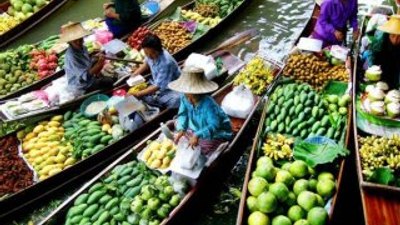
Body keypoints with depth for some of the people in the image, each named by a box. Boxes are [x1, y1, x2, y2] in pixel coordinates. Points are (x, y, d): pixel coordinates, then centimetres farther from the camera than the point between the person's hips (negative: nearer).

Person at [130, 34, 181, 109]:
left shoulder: (166, 63, -33)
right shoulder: (150, 53, -12)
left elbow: (157, 86, -29)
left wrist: (137, 94, -29)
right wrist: (135, 74, 2)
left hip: (172, 89, -7)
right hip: (157, 84, 7)